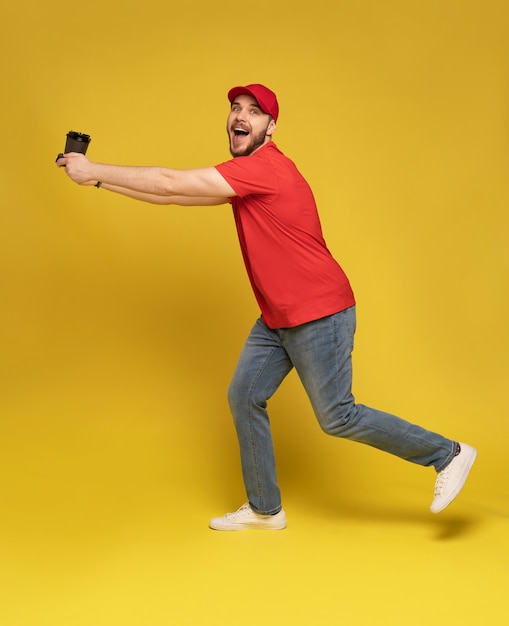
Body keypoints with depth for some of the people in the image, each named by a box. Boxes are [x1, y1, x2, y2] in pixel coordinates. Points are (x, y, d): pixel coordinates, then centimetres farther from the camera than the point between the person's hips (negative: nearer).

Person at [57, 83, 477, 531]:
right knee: (244, 398, 9)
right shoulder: (244, 176, 12)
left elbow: (173, 183, -21)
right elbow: (177, 195, 12)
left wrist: (96, 171, -13)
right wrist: (98, 178, 7)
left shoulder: (266, 167, -19)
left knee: (336, 417, -3)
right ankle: (265, 510, 23)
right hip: (277, 318, 9)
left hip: (319, 313, -9)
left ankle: (449, 454, 13)